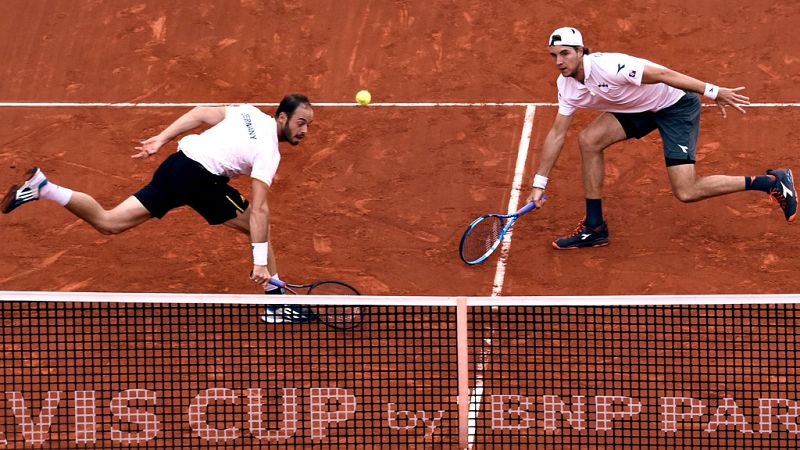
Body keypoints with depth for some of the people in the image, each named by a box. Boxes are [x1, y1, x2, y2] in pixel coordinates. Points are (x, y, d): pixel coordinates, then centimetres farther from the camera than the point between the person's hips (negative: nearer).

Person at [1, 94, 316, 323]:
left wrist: (161, 139, 20)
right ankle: (276, 302, 6)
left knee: (108, 222, 10)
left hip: (176, 162, 7)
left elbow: (199, 114, 14)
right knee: (259, 227, 4)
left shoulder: (250, 113, 11)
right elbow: (259, 209, -19)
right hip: (200, 176, -7)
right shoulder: (269, 153, -12)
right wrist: (260, 262, -21)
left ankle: (42, 188, -2)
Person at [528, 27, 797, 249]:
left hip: (676, 103, -8)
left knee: (686, 193, -15)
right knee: (588, 140, -11)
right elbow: (557, 134, 3)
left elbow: (663, 74, -29)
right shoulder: (566, 85, -6)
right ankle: (594, 228, 1)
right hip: (639, 108, 8)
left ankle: (772, 182, -3)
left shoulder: (607, 67, -31)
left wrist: (714, 92, -29)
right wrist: (539, 184, 1)